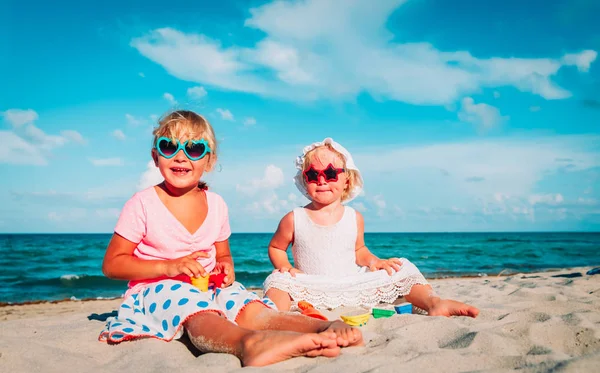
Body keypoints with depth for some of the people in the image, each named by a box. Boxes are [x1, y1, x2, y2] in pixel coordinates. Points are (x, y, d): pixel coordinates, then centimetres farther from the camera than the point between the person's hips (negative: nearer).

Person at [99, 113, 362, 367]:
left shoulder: (216, 205, 6)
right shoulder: (142, 204, -7)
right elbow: (111, 264, -6)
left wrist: (226, 267, -7)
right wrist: (168, 266, -20)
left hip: (210, 287, 5)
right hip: (158, 288, -5)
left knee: (252, 309, -26)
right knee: (197, 312, -39)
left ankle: (326, 330, -47)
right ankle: (249, 343, -70)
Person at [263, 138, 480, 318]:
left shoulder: (354, 218, 6)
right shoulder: (294, 219, -3)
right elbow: (275, 247, 10)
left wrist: (373, 261, 0)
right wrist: (285, 267, -10)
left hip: (353, 290, 3)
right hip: (312, 292, -2)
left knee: (403, 269, -7)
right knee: (278, 280, -30)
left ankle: (434, 302, -18)